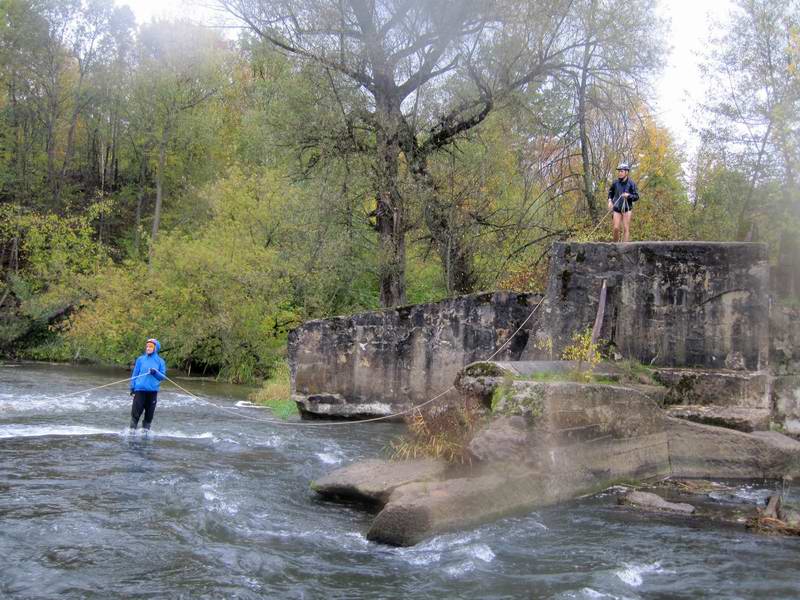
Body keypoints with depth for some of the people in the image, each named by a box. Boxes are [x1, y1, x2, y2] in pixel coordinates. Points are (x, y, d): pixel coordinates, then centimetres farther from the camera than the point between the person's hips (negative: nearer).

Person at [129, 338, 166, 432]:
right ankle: (132, 430, 7)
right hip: (140, 389, 0)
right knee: (136, 412, -2)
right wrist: (132, 387, 1)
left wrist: (155, 373, -18)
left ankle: (146, 430, 15)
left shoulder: (160, 361, 5)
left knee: (149, 414, 5)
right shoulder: (140, 359, 6)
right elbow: (135, 374, 8)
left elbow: (163, 376, 1)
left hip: (153, 391, 0)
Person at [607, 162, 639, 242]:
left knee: (626, 229, -3)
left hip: (627, 209, -2)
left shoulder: (631, 183, -6)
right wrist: (610, 200, 3)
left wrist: (629, 195, -23)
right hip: (617, 209, 2)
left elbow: (636, 196, -5)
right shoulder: (615, 183, 1)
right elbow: (610, 192, 19)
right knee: (616, 228, -3)